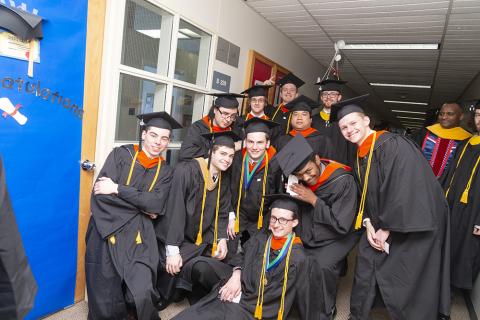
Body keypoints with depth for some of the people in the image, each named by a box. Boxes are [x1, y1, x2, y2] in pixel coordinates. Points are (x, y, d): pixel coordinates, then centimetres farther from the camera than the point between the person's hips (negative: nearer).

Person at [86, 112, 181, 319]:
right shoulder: (121, 154, 1)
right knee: (105, 299, 0)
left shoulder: (165, 171, 8)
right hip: (106, 230, -1)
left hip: (137, 235, 1)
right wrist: (141, 205, -8)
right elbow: (100, 193, -10)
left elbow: (156, 205, -8)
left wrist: (118, 189, -13)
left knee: (143, 294, -14)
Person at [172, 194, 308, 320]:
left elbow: (274, 295, -7)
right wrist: (236, 274, -3)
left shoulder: (297, 257, -8)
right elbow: (242, 256, 15)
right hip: (231, 297, 4)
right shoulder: (260, 238, 6)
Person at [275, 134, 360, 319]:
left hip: (337, 238, -5)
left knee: (320, 266, -28)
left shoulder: (343, 181, -25)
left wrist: (313, 200, -25)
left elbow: (342, 225, -25)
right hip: (308, 238, 6)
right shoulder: (301, 180, -8)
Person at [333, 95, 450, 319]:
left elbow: (404, 191, -24)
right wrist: (368, 224, -4)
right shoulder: (359, 155, 6)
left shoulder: (392, 145, -20)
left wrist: (387, 230, -17)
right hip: (381, 225, 7)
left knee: (406, 285, 1)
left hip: (413, 227, -7)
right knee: (365, 265, 8)